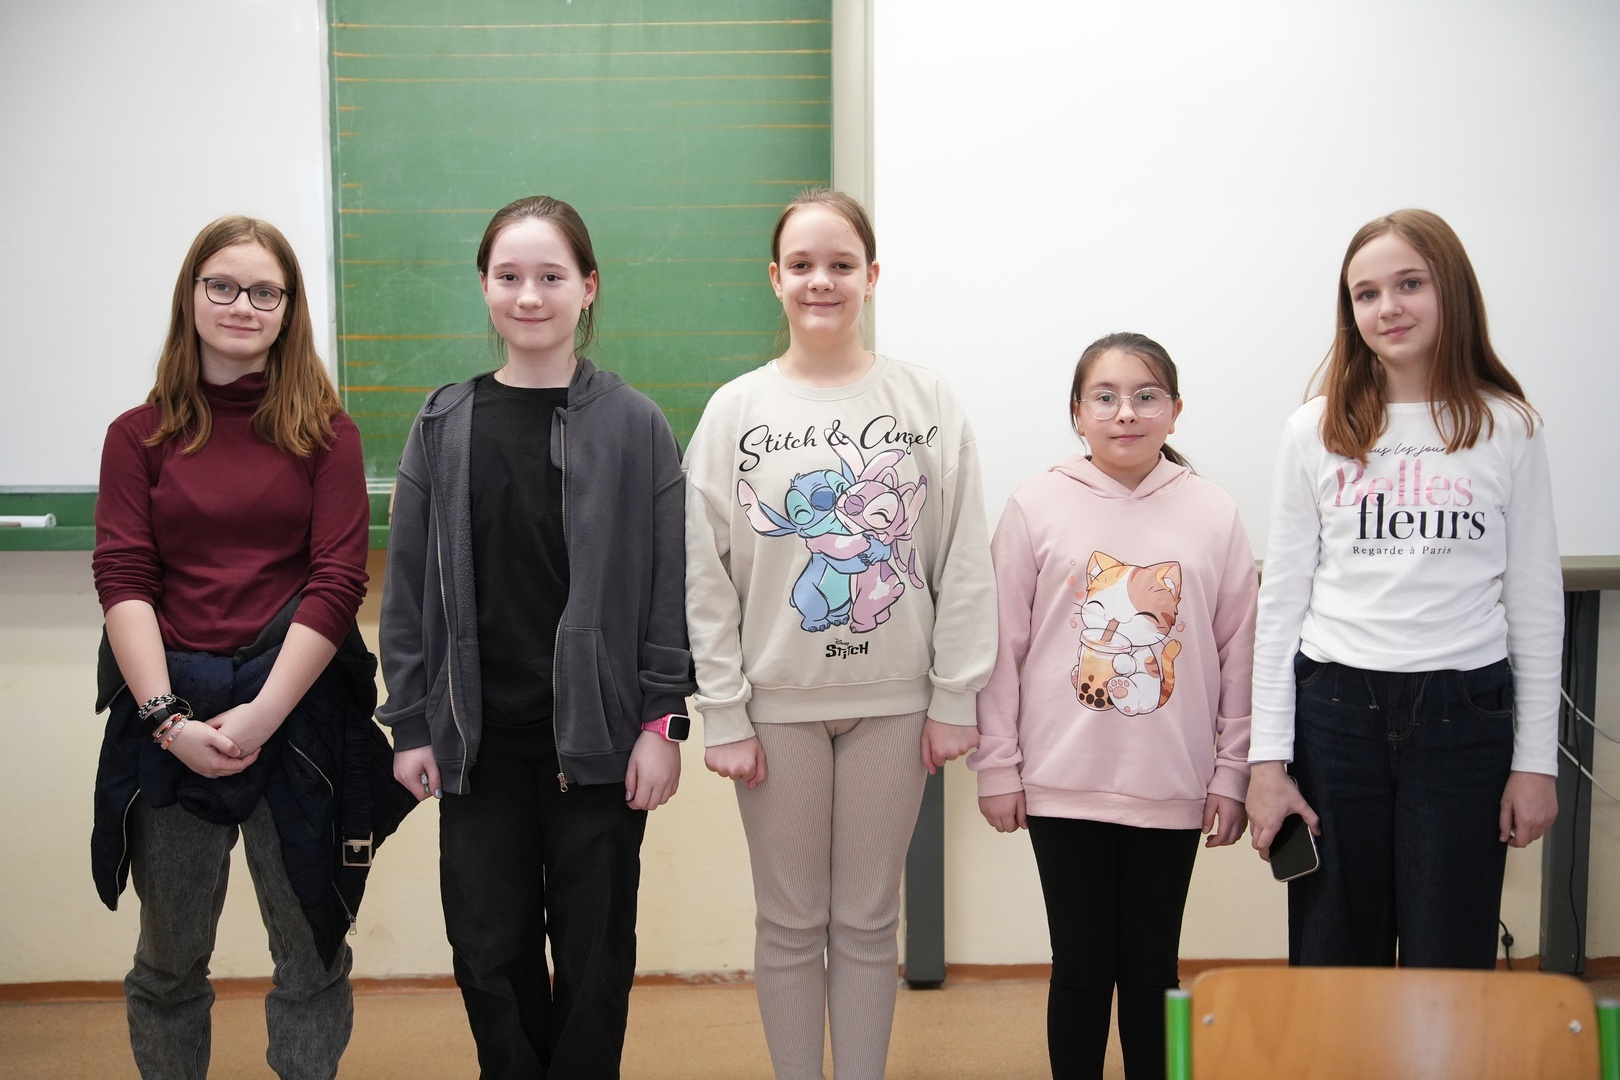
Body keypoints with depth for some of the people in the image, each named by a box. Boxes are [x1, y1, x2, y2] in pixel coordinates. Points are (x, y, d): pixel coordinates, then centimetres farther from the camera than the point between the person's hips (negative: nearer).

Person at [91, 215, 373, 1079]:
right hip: (170, 715, 1)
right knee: (168, 960, 12)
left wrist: (263, 712, -13)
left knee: (311, 956, 7)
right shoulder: (139, 436, 7)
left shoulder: (324, 433, 3)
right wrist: (167, 717, -13)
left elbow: (338, 581, -4)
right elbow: (123, 580, -1)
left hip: (297, 707, -1)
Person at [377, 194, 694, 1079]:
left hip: (598, 736, -2)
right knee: (490, 954, 10)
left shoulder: (634, 425, -3)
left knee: (595, 954, 9)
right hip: (479, 739, 2)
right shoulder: (444, 426, 3)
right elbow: (409, 588, 4)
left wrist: (662, 722, -7)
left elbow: (668, 586, -3)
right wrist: (410, 725, 1)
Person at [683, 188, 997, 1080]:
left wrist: (954, 698, -3)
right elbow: (706, 577, -1)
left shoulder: (927, 402, 0)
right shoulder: (736, 410, 0)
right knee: (790, 923, 10)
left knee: (868, 921, 10)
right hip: (777, 705, 0)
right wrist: (723, 714, -6)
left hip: (892, 703, 0)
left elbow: (963, 563, 0)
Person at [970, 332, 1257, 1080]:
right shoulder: (1037, 506, -3)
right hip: (1063, 785, -1)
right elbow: (1002, 646, -1)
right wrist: (997, 766, -2)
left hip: (1171, 789, 1)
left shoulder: (1214, 514, 0)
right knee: (1082, 967, 8)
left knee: (1151, 968, 13)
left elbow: (1239, 653, 4)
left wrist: (1231, 774, 3)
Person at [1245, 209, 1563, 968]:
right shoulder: (1316, 432, 4)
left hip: (1464, 714, 0)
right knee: (1330, 962, 8)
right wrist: (1268, 759, -1)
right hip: (1335, 711, 1)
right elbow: (1281, 600, 4)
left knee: (1449, 967, 6)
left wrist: (1536, 761, 1)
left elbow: (1536, 603, 5)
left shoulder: (1508, 429, 3)